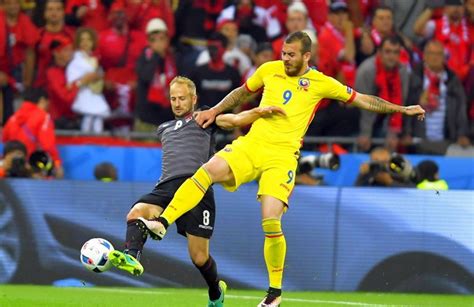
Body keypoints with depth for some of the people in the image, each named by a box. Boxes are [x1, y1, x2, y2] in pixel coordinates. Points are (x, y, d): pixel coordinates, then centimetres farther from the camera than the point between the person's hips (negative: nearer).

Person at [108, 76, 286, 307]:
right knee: (136, 213, -30)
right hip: (166, 188, 4)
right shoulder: (164, 129, 32)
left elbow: (236, 119, 3)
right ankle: (131, 257, -51)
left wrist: (259, 112, -14)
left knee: (199, 257, -6)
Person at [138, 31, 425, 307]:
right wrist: (215, 111, 20)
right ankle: (162, 223, -29)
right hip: (250, 145, 3)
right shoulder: (269, 70, 11)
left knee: (271, 222, -15)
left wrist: (401, 109, 11)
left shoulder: (321, 83, 3)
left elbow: (363, 100, 12)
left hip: (282, 157, -3)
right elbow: (242, 92, 29)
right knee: (208, 171, -26)